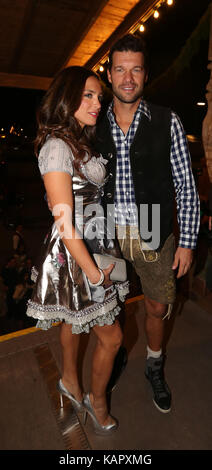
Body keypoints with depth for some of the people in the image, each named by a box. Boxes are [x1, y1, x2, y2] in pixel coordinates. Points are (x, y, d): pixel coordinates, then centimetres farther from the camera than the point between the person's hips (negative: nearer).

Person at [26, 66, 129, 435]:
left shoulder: (80, 141, 11)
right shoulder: (56, 146, -18)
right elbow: (65, 224, -23)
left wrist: (111, 244, 7)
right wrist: (94, 273, -17)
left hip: (95, 246, 9)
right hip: (76, 253, -8)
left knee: (74, 320, 25)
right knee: (111, 336, 7)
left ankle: (70, 382, 50)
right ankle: (97, 400, 36)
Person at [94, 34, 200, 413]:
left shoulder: (167, 122, -2)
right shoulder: (94, 126, 4)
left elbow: (185, 185, -2)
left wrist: (187, 241, -5)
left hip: (154, 236, -1)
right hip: (108, 235, 2)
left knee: (157, 307, 14)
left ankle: (155, 367, 45)